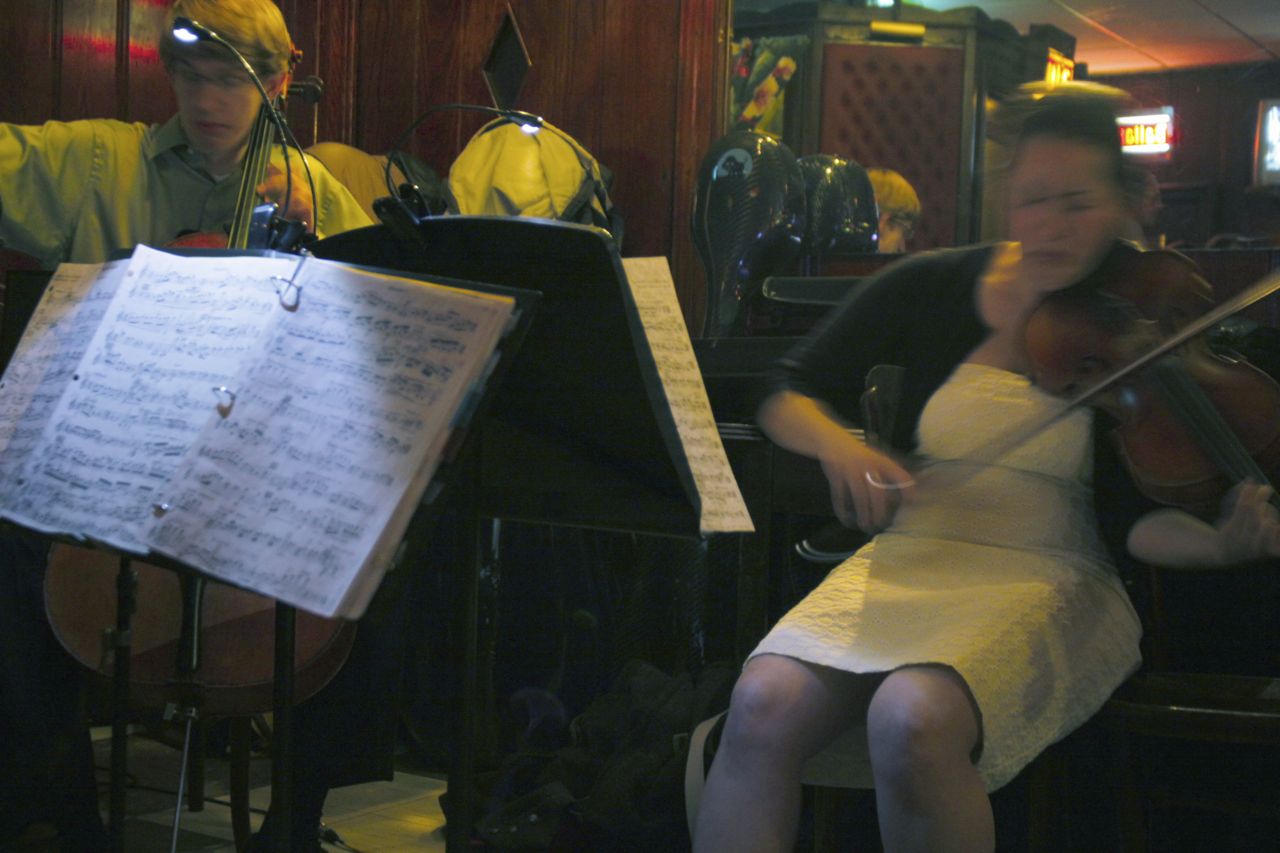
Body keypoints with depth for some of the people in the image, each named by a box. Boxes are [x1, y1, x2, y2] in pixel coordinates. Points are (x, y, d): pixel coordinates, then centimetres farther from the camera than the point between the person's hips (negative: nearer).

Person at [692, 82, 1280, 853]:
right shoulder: (932, 290, 5)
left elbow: (1130, 517, -6)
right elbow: (788, 398, 8)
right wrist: (837, 444, -14)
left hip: (1046, 579, -2)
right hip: (910, 559, 3)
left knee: (913, 720, -35)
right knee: (764, 707, -28)